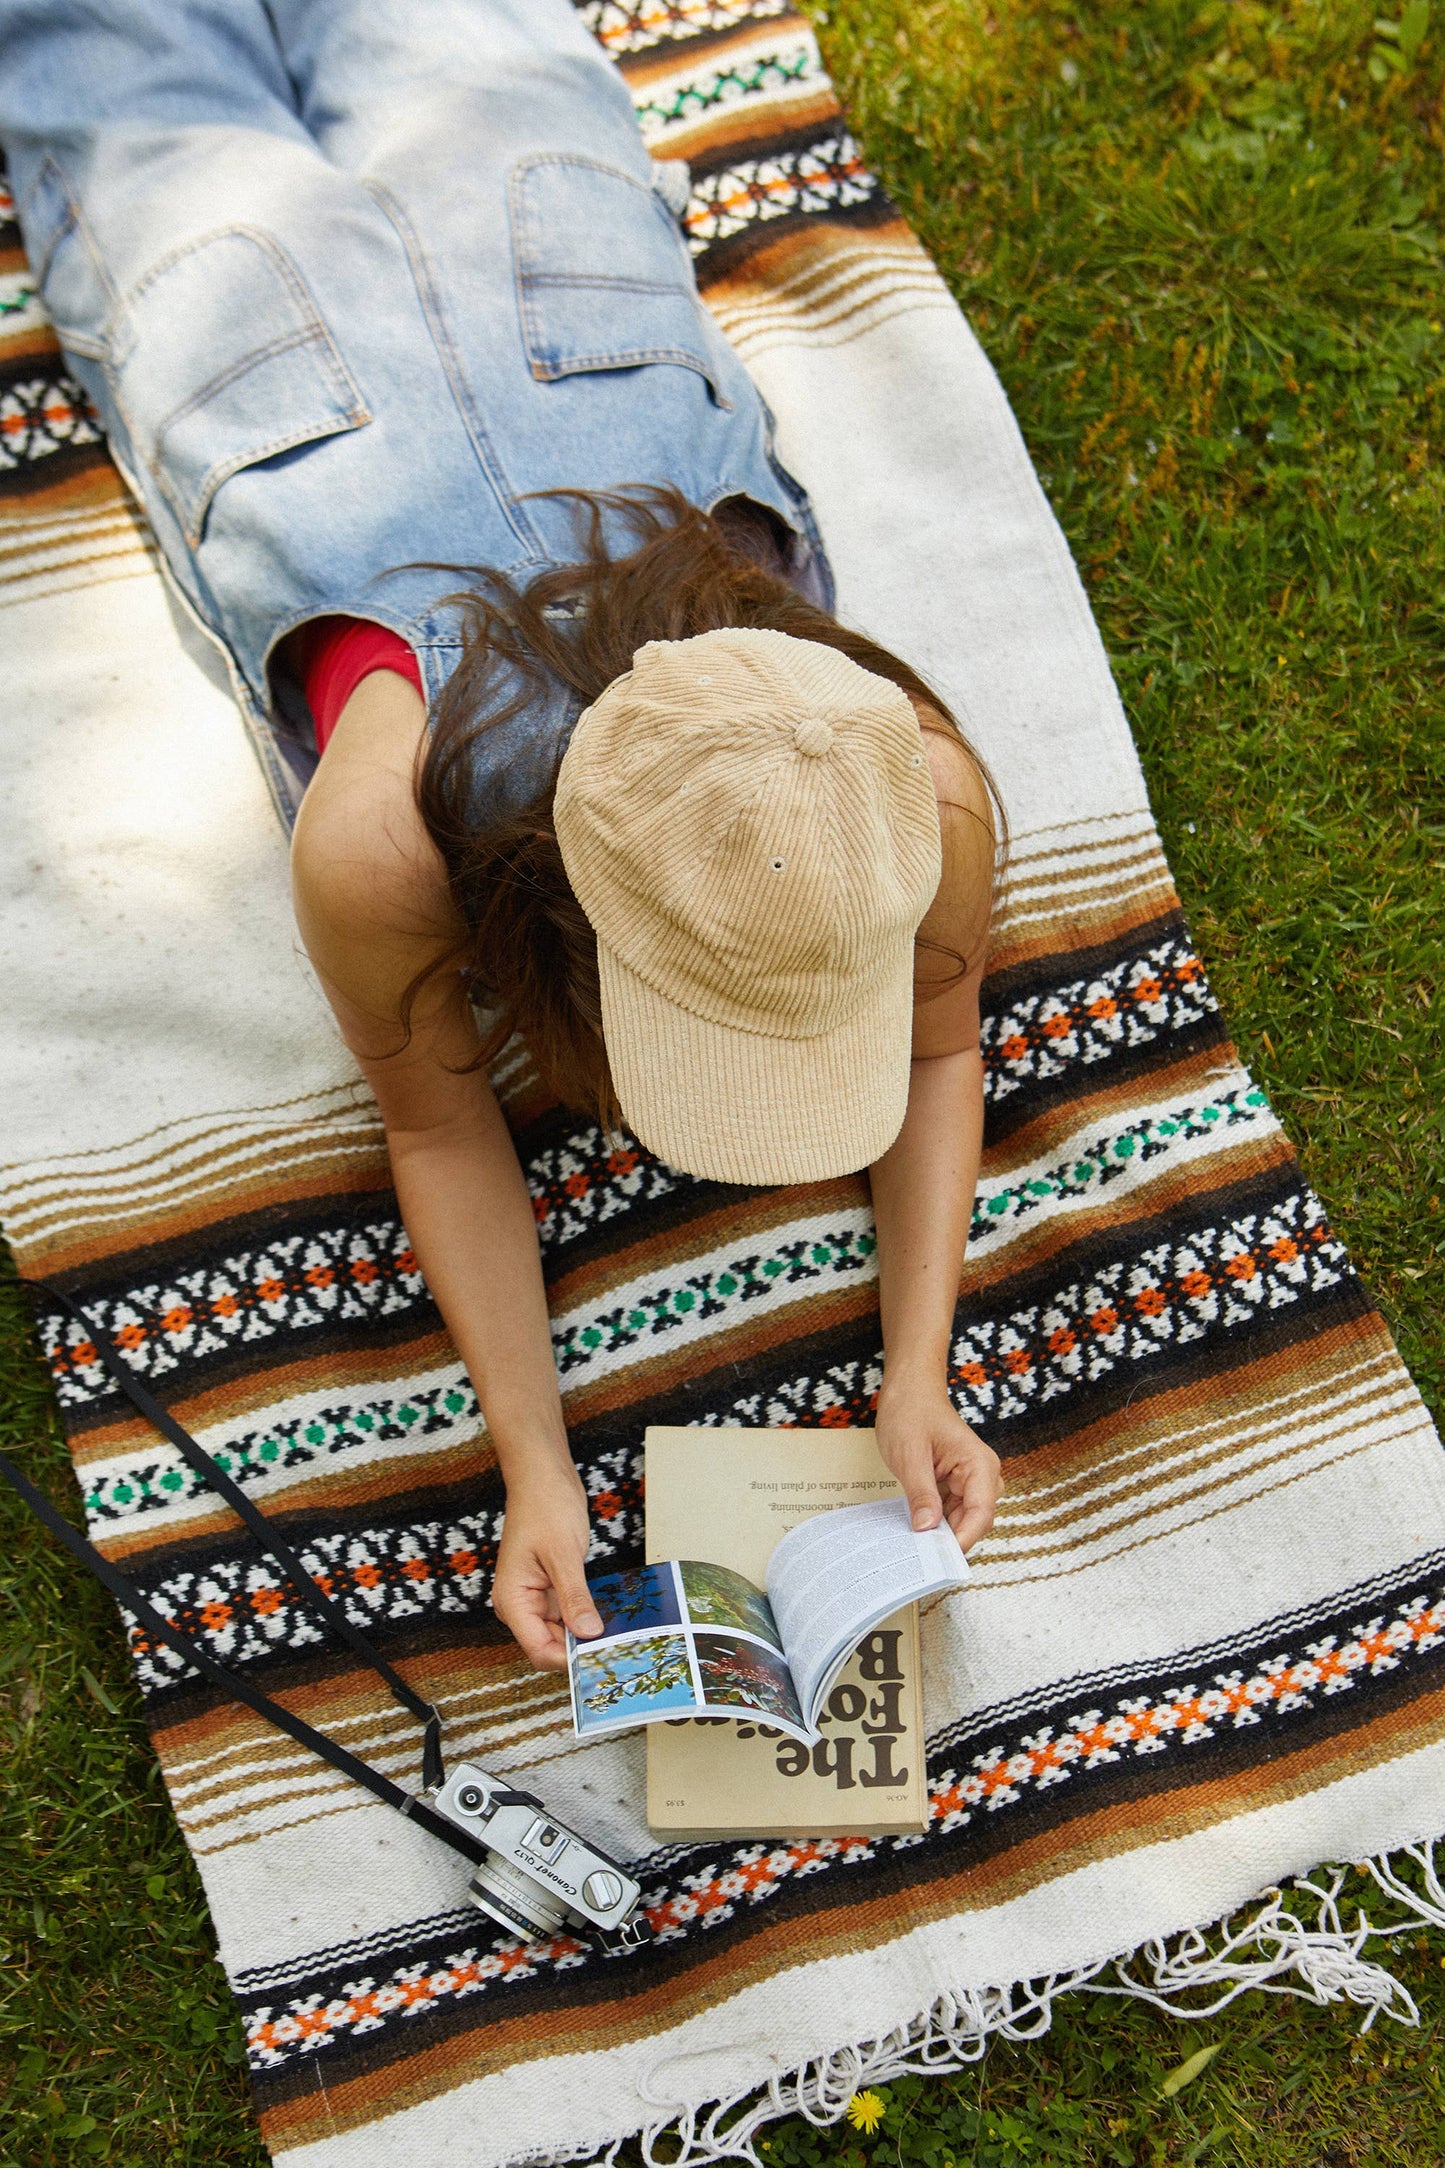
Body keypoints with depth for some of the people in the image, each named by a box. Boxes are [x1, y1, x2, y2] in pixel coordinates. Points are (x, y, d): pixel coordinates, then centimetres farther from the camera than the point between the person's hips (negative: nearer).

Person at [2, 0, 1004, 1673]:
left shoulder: (925, 794, -41)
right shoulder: (378, 841, -46)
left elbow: (938, 1050, -21)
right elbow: (437, 1125, -27)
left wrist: (917, 1373, -31)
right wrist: (535, 1465, -34)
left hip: (581, 355, 2)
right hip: (284, 374, -1)